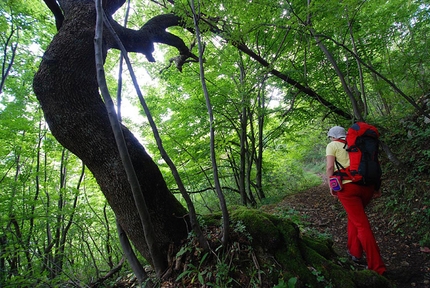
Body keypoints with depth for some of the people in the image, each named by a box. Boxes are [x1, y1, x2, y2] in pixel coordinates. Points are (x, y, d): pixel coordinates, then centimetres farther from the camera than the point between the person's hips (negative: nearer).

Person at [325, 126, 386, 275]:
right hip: (367, 185, 6)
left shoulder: (332, 145, 4)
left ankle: (377, 267, 4)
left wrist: (331, 186, -2)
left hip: (347, 186, -6)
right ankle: (354, 251, 32)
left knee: (362, 225, 0)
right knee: (354, 216, 25)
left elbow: (330, 167, -9)